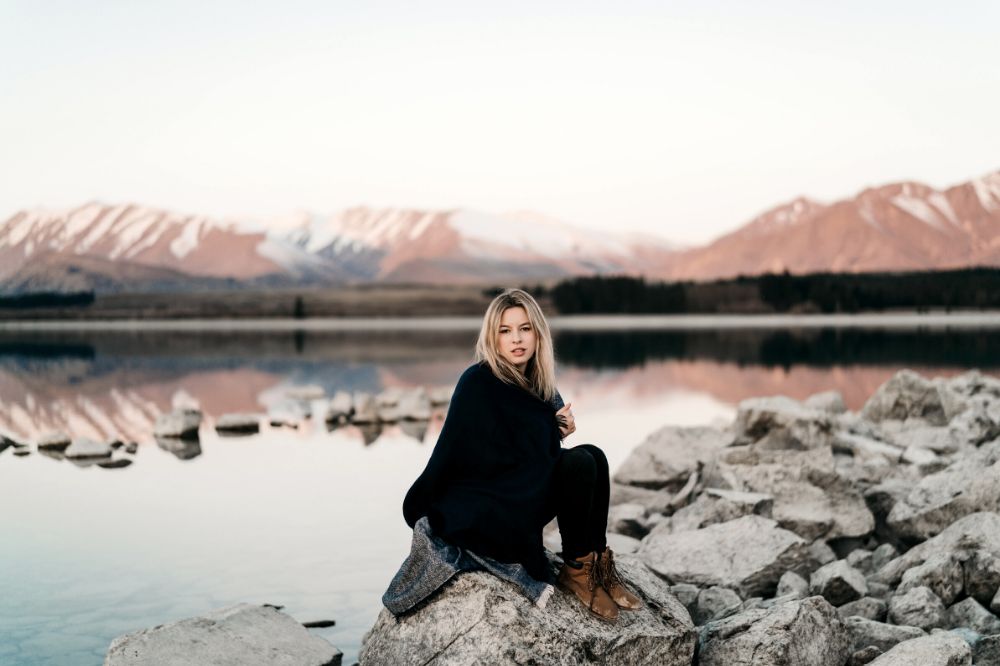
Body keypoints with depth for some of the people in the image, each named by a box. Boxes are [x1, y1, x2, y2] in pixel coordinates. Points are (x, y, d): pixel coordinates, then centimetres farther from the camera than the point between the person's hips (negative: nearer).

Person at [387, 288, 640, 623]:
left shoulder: (538, 383, 6)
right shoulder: (477, 383, -16)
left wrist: (559, 430, -10)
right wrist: (552, 428, -14)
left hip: (525, 497, 7)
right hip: (481, 510, -7)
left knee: (592, 456, -11)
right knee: (581, 464, -21)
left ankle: (597, 566, -7)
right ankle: (574, 570, -10)